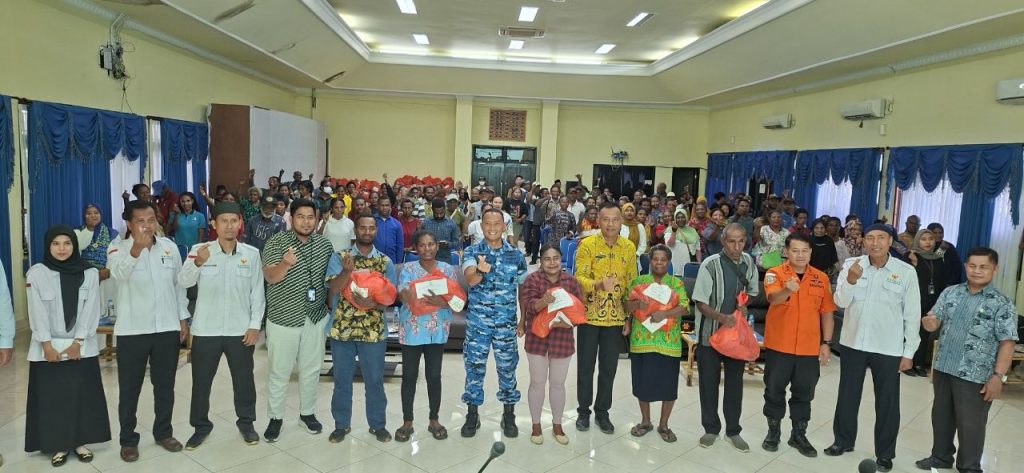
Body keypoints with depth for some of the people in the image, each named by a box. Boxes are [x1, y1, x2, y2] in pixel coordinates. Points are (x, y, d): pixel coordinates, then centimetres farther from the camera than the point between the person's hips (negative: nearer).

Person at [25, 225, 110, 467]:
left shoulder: (90, 273, -1)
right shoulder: (36, 273, -3)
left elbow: (91, 311, -4)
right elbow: (37, 312, -7)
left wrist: (77, 342, -10)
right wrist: (47, 345, -12)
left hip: (83, 347, 1)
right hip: (47, 348, -1)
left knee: (83, 396, 5)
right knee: (51, 398, 4)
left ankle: (80, 442, 19)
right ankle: (58, 445, 17)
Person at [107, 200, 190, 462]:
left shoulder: (170, 247, 3)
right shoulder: (118, 249, -9)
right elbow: (119, 273, -32)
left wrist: (183, 318, 9)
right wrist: (136, 249, -51)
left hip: (167, 328, 3)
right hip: (132, 330, -3)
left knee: (165, 385, 14)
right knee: (129, 388, 8)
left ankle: (163, 432, 30)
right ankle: (128, 439, 24)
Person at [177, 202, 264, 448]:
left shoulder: (252, 253, -2)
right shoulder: (199, 250, -5)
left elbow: (257, 291, 1)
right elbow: (183, 282, -18)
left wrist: (255, 324, -3)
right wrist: (197, 263, -37)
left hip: (241, 330, 1)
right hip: (206, 330, 0)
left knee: (244, 379, 12)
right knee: (201, 381, 11)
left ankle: (246, 422, 31)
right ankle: (201, 426, 29)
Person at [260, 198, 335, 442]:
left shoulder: (325, 244, 2)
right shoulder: (276, 242, -12)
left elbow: (332, 276, 13)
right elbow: (270, 277, -23)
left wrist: (331, 304, 8)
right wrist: (286, 263, -43)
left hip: (316, 318, 4)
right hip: (283, 318, -3)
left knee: (311, 370, 15)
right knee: (279, 372, 9)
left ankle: (307, 413, 32)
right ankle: (275, 418, 25)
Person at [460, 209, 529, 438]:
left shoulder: (516, 255, 1)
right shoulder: (471, 252, -4)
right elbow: (470, 280, -23)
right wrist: (480, 271, -45)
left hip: (506, 323, 1)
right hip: (477, 322, -1)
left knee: (507, 367, 9)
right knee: (474, 367, 7)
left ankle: (509, 415, 24)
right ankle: (472, 415, 22)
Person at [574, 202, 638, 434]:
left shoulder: (629, 247, 3)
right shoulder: (587, 244, -8)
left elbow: (631, 283, 8)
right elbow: (580, 277, -14)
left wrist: (630, 317, 6)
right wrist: (598, 284, -35)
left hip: (616, 317, 3)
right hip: (589, 314, -3)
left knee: (609, 367, 10)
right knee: (586, 365, 8)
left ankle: (602, 411, 25)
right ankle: (583, 410, 24)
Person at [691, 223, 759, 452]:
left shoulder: (749, 263, -2)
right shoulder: (710, 264, -16)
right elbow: (701, 303, -13)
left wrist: (744, 305, -7)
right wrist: (721, 317, -27)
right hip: (711, 332, -4)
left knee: (735, 382, 12)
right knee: (709, 382, 8)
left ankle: (733, 431, 27)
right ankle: (711, 428, 25)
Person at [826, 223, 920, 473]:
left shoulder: (906, 272, -7)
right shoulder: (851, 265, -4)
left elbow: (912, 315, -3)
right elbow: (841, 302, -9)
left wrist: (909, 352, -3)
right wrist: (851, 280, -28)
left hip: (888, 348, -2)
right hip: (853, 343, 2)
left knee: (887, 402, 9)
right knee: (847, 395, 15)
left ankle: (884, 453, 25)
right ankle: (843, 441, 33)